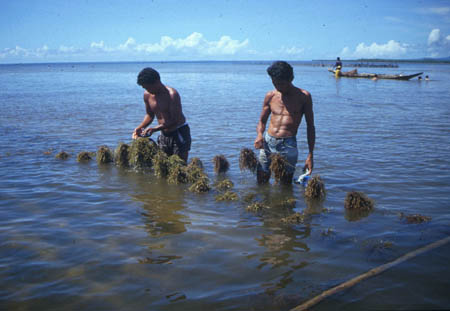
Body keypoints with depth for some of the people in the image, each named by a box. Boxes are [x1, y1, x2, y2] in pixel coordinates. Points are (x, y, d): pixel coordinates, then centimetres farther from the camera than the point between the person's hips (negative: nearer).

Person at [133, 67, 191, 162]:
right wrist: (140, 127, -4)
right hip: (164, 135, 7)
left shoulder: (172, 94, -21)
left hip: (179, 133, -6)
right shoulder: (147, 95, 0)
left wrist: (154, 129, -30)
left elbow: (175, 120, -22)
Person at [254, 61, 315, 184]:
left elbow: (310, 126, 2)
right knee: (261, 184, 8)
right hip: (267, 142, 3)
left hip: (288, 145, -3)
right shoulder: (270, 96, 7)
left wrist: (310, 155, -3)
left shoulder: (303, 96, -1)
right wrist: (259, 135, -8)